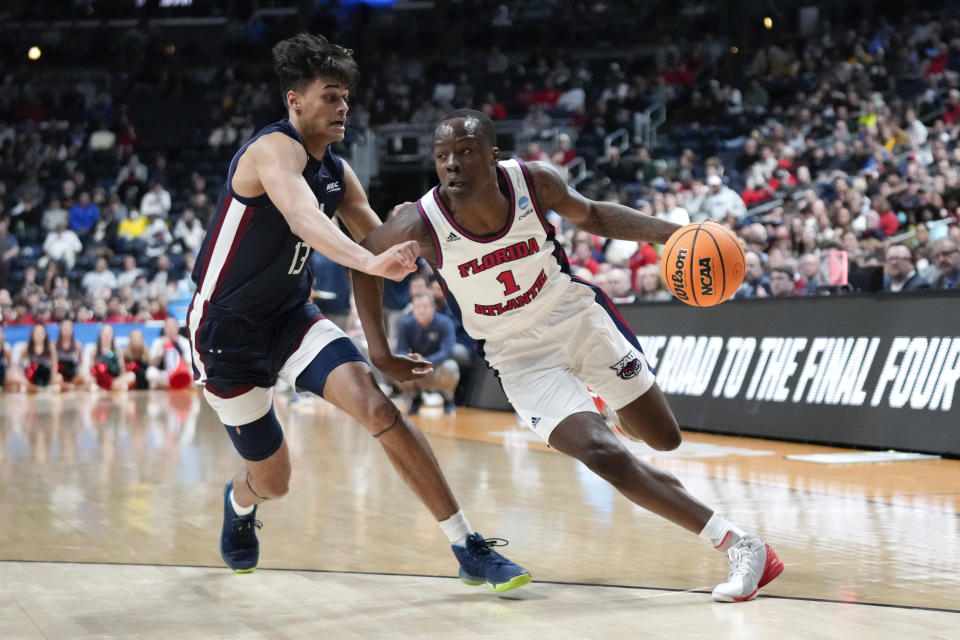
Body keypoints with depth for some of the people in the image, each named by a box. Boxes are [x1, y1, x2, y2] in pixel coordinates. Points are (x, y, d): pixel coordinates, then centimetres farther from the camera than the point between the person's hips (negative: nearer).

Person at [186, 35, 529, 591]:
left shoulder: (337, 172, 3)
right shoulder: (275, 149, -22)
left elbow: (380, 245, 11)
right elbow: (303, 219, -43)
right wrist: (370, 262, -58)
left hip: (292, 316, 6)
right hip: (228, 331, -5)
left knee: (379, 408, -19)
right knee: (273, 480, 6)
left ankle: (469, 549, -18)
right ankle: (240, 502, 47)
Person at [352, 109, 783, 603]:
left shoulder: (533, 182, -20)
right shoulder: (421, 226, -24)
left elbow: (589, 215, 1)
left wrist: (668, 233, -12)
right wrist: (379, 353, -6)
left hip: (577, 316, 2)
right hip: (521, 355, -2)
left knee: (664, 439, 6)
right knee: (603, 456, -21)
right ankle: (739, 546, -14)